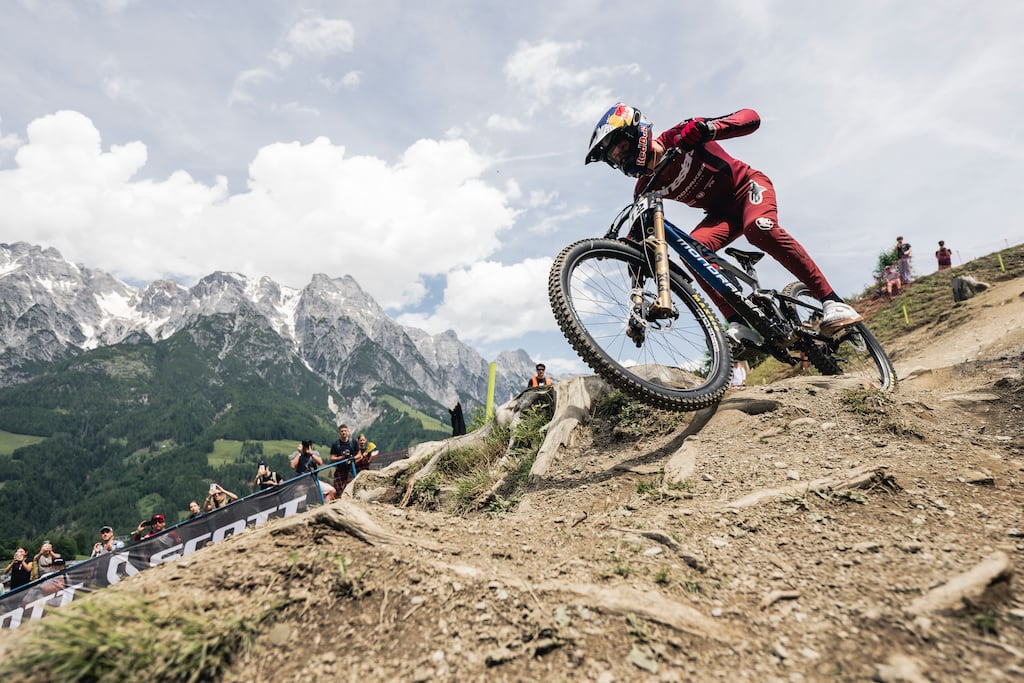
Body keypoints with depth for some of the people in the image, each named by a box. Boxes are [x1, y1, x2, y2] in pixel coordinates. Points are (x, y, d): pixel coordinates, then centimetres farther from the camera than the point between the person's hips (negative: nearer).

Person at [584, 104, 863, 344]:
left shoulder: (681, 135, -17)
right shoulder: (646, 188, -4)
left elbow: (751, 117, -21)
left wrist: (709, 127, -40)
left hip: (748, 186, -4)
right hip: (722, 212, 4)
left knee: (760, 230, -37)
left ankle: (832, 301, -28)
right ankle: (740, 325, -28)